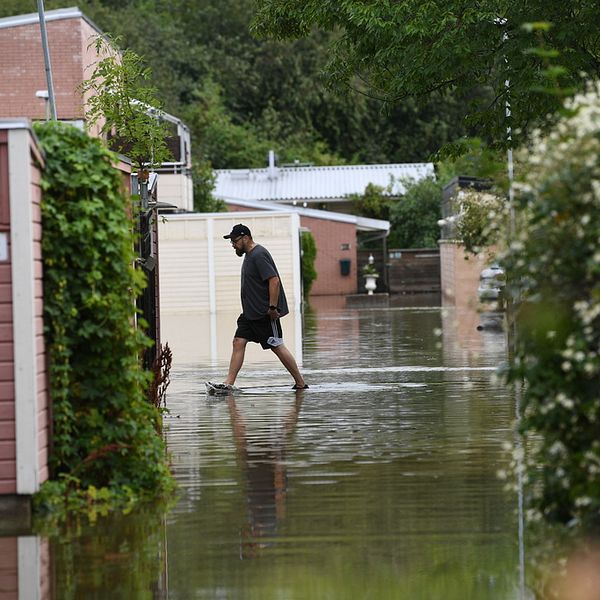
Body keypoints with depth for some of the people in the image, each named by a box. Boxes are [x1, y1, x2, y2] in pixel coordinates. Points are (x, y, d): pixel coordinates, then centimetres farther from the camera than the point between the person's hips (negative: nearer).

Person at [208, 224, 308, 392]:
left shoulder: (259, 255, -17)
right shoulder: (249, 255, 15)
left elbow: (274, 281, -24)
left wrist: (273, 308, -25)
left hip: (265, 313, -10)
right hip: (251, 312, 10)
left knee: (277, 347, -4)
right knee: (238, 342, 2)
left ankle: (300, 383, 5)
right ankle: (228, 383, 1)